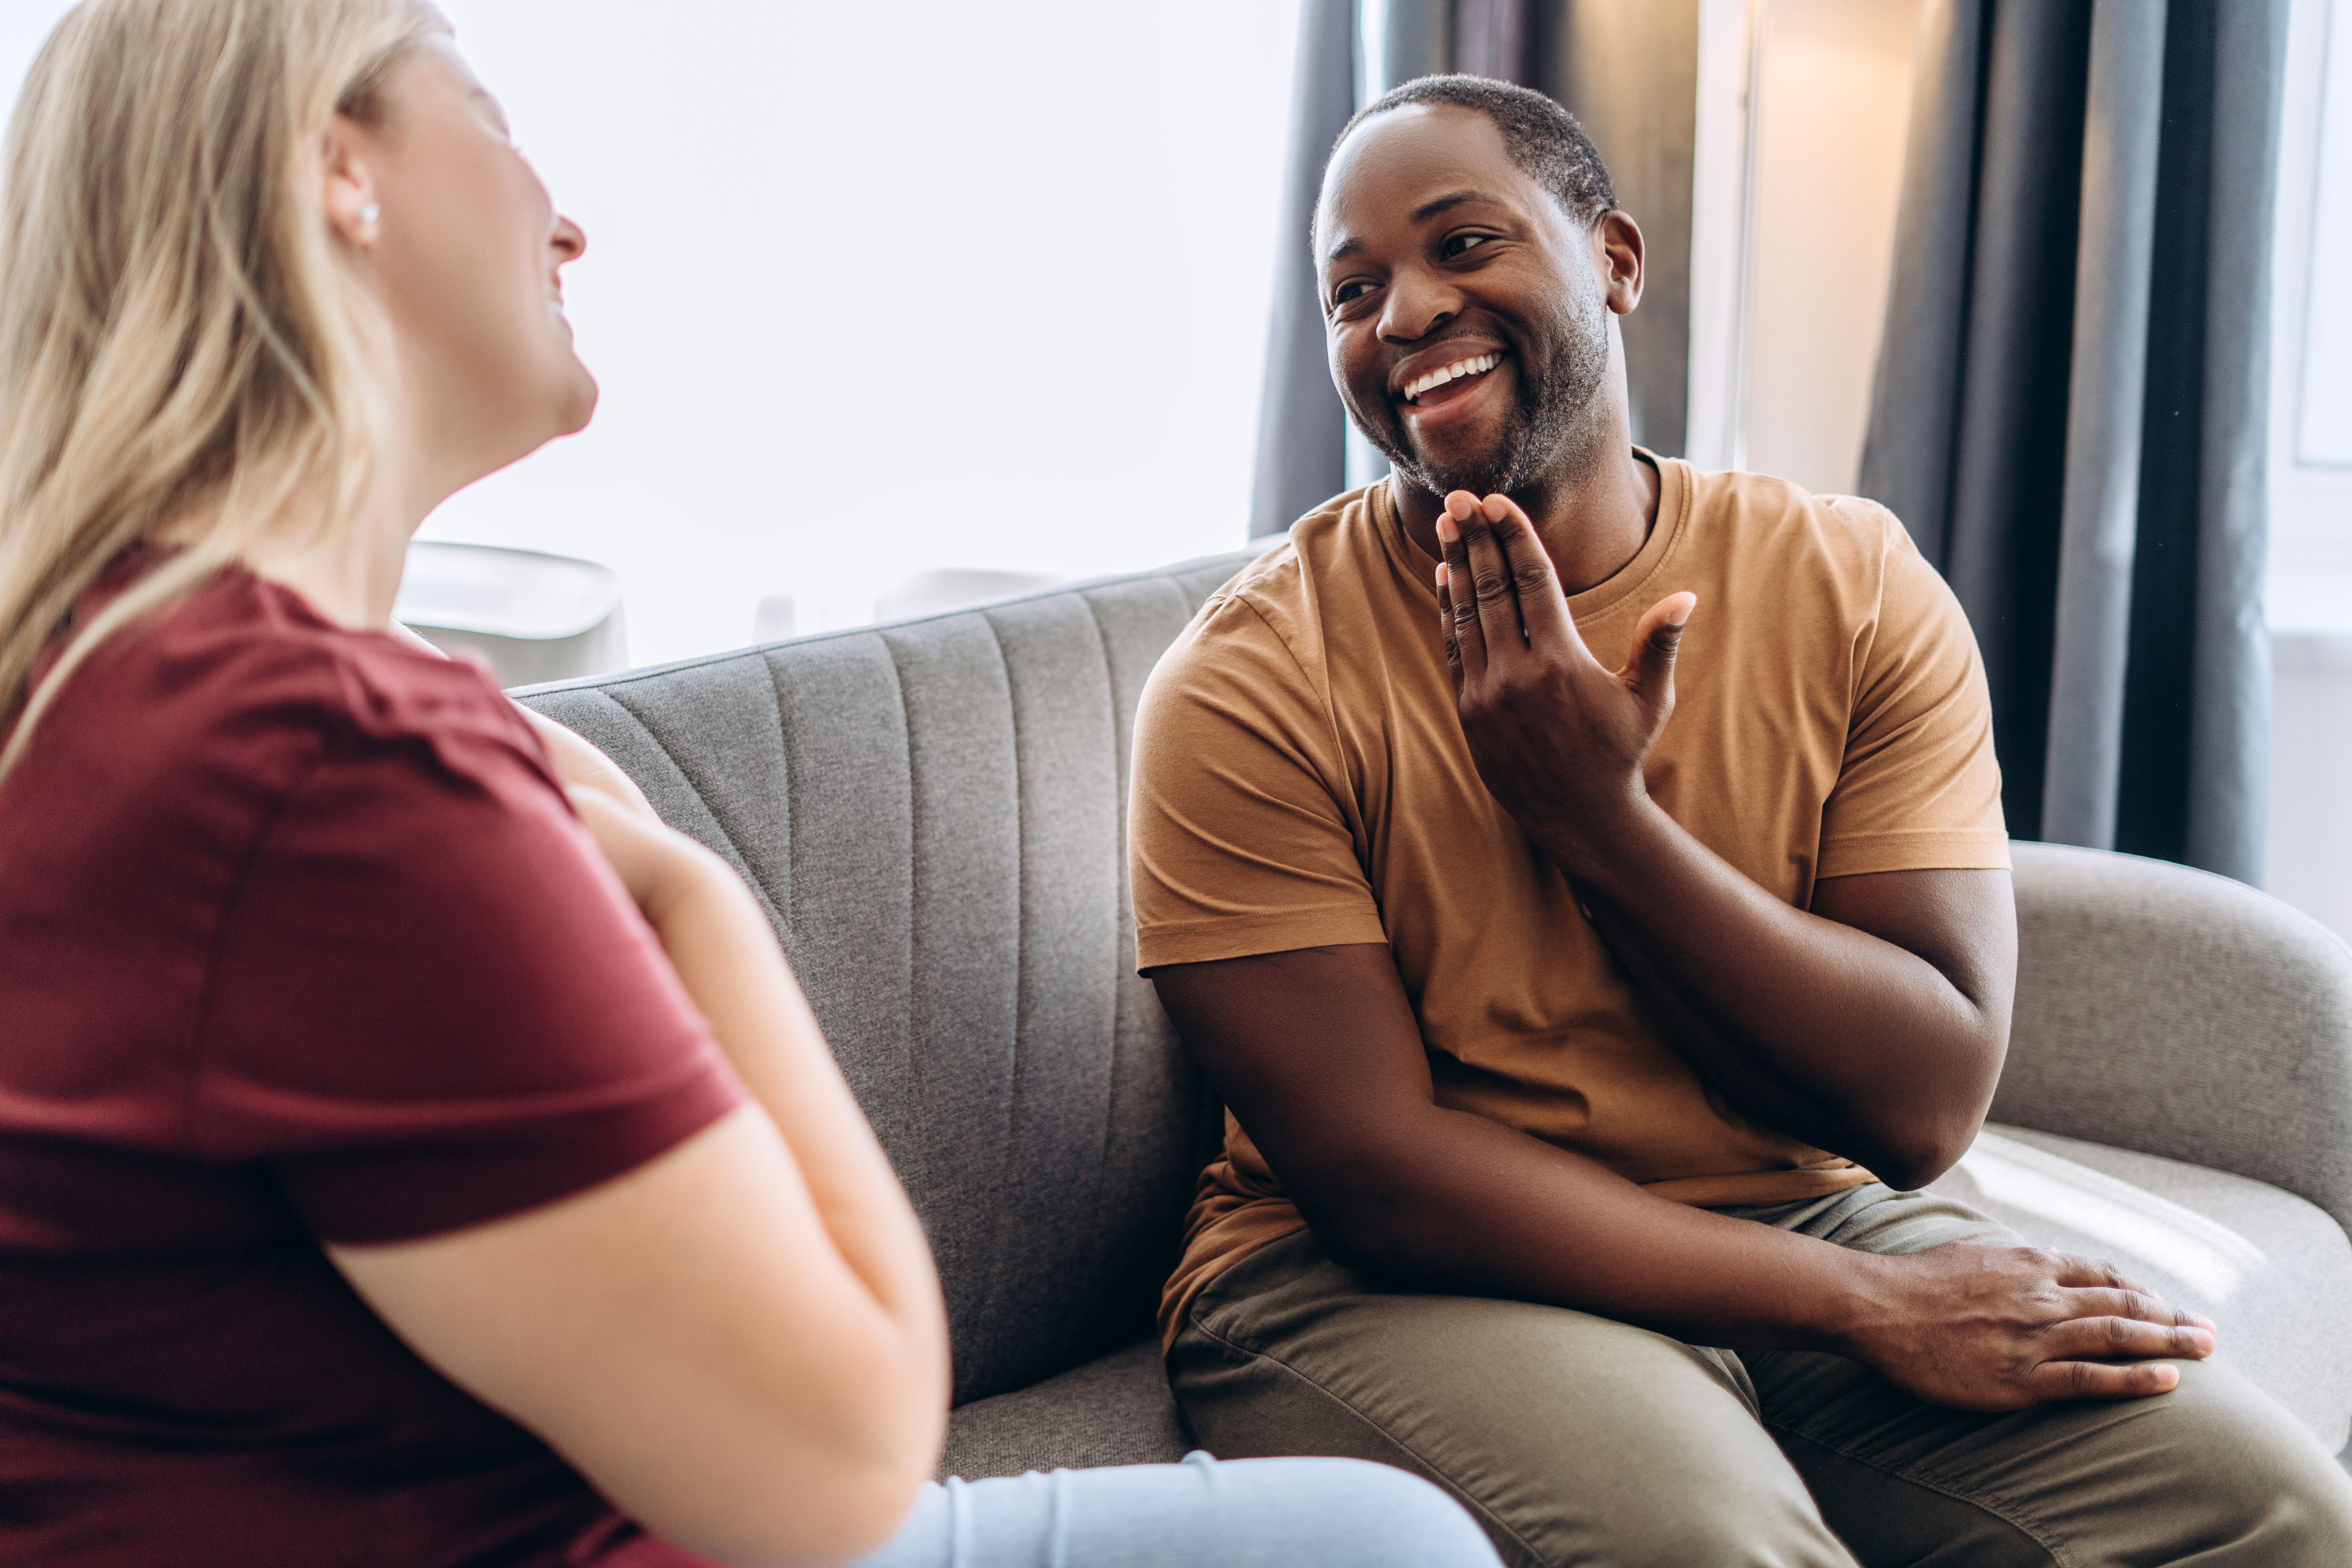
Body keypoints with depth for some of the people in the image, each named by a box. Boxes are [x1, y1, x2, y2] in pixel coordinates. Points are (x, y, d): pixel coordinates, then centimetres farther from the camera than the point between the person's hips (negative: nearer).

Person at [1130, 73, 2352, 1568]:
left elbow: (1928, 1105, -7)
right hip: (1384, 1281, -4)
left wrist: (1598, 814, -18)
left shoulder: (1857, 589, -1)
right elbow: (1376, 1167, -15)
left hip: (1806, 1214, 4)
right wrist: (1871, 1306, -19)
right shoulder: (1253, 683, -10)